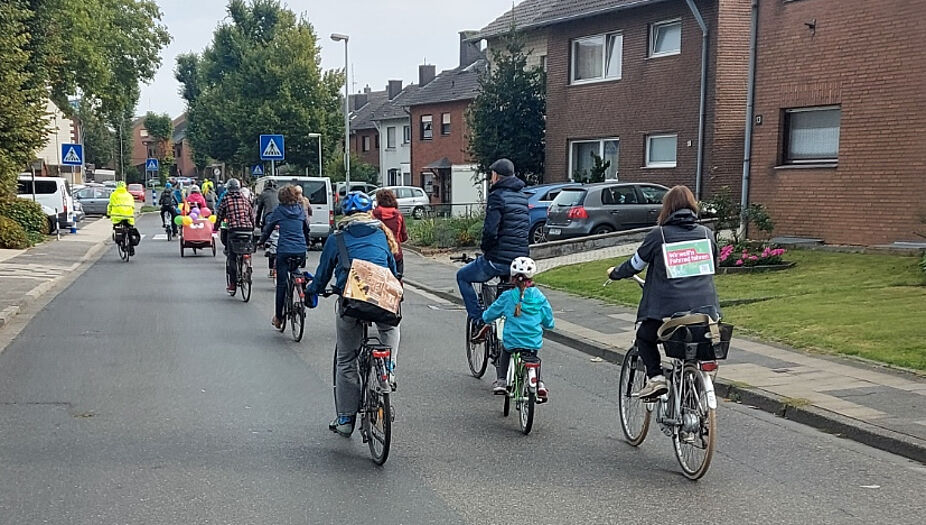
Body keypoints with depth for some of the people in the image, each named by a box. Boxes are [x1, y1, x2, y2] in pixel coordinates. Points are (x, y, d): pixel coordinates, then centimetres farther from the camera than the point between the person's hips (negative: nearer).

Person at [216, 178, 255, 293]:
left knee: (231, 257, 3)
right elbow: (252, 216, 18)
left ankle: (232, 284, 2)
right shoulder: (245, 199, 16)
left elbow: (219, 215, 9)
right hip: (247, 229, 3)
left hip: (233, 229, -3)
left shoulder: (226, 199, 5)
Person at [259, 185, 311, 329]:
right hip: (301, 251, 3)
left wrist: (261, 240, 28)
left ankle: (278, 318, 6)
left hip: (284, 251, -3)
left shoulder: (279, 211, 1)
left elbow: (268, 227, 11)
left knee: (281, 283, 3)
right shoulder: (301, 210, 9)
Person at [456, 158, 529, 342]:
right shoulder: (522, 197, 13)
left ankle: (478, 321, 5)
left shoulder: (497, 196, -12)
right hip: (520, 261, 7)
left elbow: (491, 230, -21)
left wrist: (485, 249, -4)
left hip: (498, 259, -7)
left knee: (463, 276, 14)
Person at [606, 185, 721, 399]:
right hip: (704, 308, 4)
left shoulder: (659, 235, -1)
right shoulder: (707, 234, 9)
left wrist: (614, 273, 28)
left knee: (645, 338, 19)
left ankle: (655, 377, 1)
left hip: (668, 307, -3)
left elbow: (635, 265, 8)